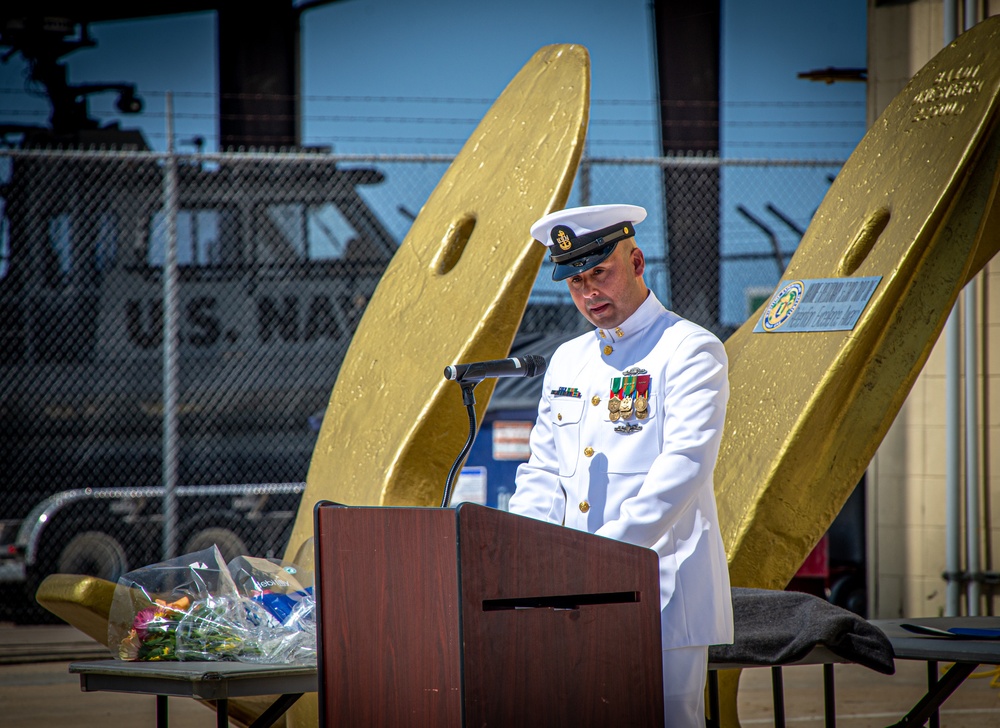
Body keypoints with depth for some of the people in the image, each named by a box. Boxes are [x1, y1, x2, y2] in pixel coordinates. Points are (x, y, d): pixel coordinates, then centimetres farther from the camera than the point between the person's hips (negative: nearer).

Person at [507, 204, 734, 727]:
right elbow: (542, 473, 19)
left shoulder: (689, 350, -4)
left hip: (660, 583, -6)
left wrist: (611, 546, -26)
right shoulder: (566, 361, 19)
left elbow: (684, 465, -16)